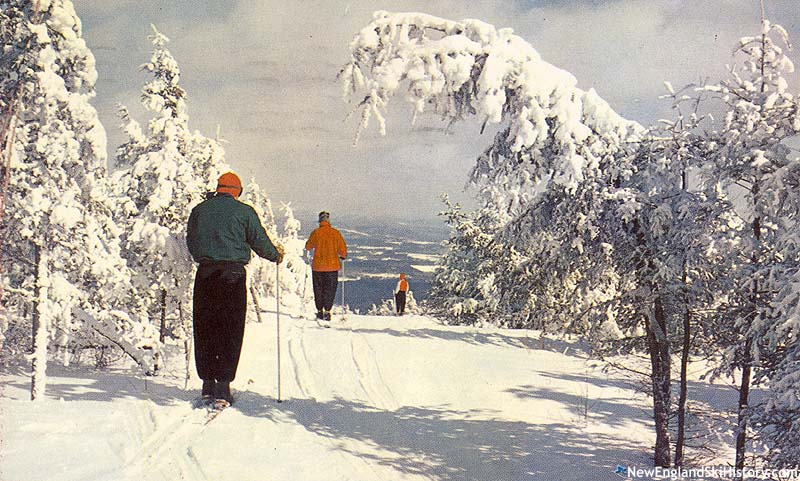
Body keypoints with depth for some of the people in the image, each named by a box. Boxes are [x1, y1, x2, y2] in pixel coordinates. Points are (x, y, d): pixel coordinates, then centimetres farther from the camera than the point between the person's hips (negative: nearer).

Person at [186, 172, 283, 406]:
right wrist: (276, 255, 21)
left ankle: (208, 384, 12)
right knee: (231, 331, 1)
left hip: (205, 274, 3)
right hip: (233, 275, -3)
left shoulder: (199, 210, 10)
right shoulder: (244, 212, 0)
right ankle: (222, 386, -4)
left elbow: (191, 244, 17)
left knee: (204, 329, 10)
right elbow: (260, 242, 1)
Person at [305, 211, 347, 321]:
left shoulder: (315, 233, -5)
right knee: (330, 289, 6)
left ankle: (320, 311, 15)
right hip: (332, 266, 0)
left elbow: (308, 247, 6)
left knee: (318, 289, 13)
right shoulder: (335, 233, -5)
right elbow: (343, 249, -1)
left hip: (317, 266, 0)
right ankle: (327, 311, -3)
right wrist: (343, 257, 19)